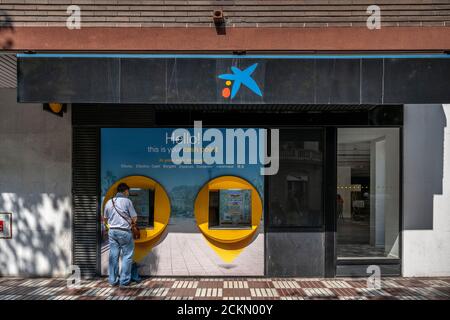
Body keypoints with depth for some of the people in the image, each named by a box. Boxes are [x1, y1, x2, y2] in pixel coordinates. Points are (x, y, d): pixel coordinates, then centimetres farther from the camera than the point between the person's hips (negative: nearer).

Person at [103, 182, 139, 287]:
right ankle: (124, 280, 6)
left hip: (112, 231, 5)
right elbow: (134, 219, -7)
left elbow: (105, 219, 17)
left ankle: (113, 280, 15)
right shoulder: (127, 201, -8)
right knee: (127, 255, 4)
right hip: (124, 231, -5)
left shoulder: (109, 202, 8)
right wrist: (129, 220, 14)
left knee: (113, 256, 10)